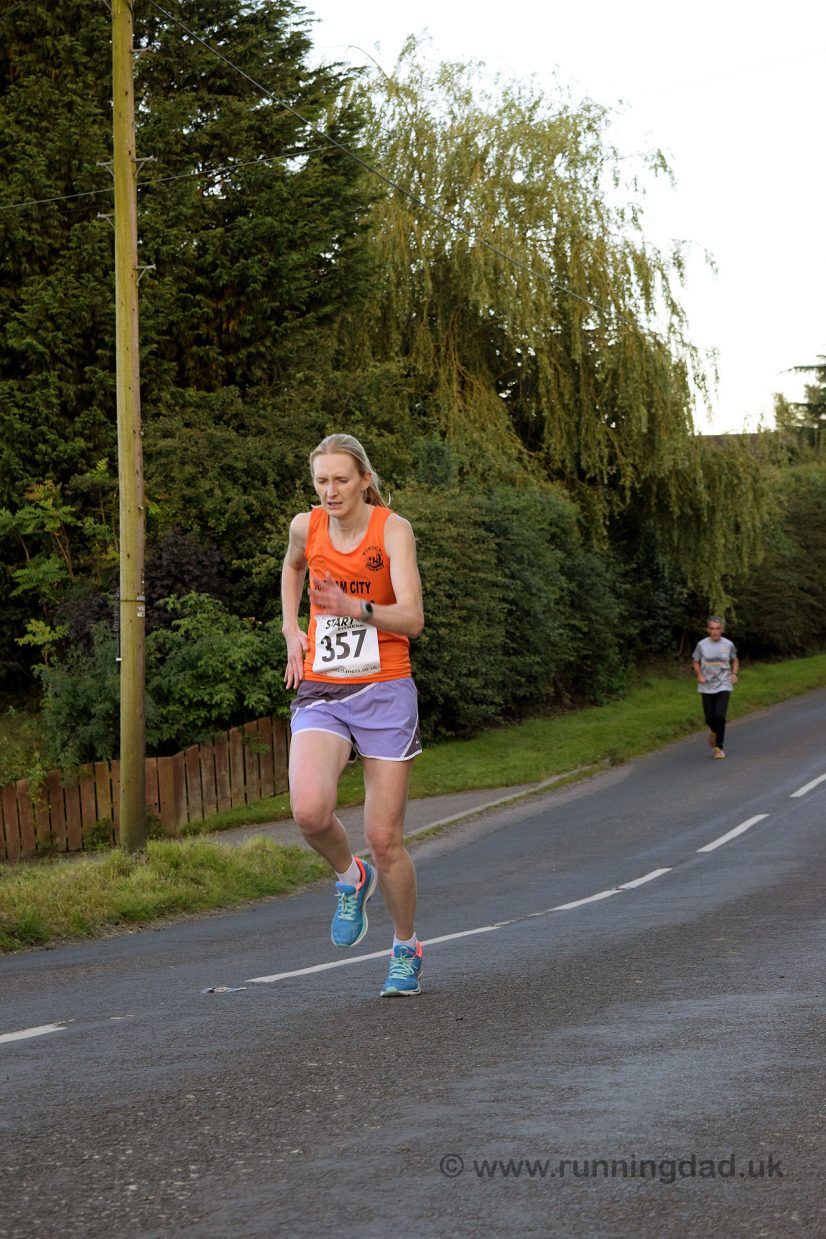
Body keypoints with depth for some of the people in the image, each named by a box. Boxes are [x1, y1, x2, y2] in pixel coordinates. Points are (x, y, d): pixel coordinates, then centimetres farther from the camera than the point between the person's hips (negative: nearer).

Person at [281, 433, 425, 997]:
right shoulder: (306, 526, 1)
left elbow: (412, 618, -21)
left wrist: (355, 609, -38)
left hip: (384, 694, -2)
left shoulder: (394, 529, -11)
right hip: (320, 694, 2)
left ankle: (407, 949, 25)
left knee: (385, 840, 0)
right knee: (310, 811, -25)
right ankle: (350, 878, 8)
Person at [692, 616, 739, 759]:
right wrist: (699, 675, -6)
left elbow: (735, 660, 17)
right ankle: (714, 731, 41)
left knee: (720, 716, -14)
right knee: (709, 719, 4)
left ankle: (719, 747, -3)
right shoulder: (702, 645, -3)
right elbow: (695, 662, 11)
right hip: (707, 687, 1)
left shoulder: (728, 645, 0)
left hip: (723, 686, -1)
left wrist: (734, 674, 1)